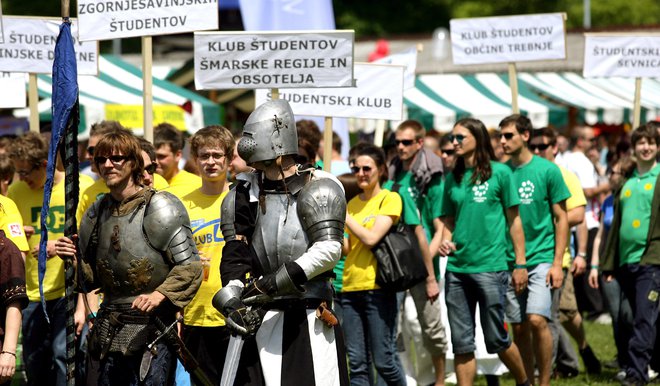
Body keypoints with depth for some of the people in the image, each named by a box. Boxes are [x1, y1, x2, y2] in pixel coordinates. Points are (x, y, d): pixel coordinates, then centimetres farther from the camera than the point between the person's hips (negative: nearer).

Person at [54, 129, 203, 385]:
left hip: (153, 328, -6)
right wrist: (74, 260, -1)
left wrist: (160, 295, -24)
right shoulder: (97, 213, 13)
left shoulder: (159, 207, -7)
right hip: (111, 333, 6)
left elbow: (190, 266, -10)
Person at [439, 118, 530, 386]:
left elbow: (514, 220, 0)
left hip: (490, 266, -4)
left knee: (496, 339, 1)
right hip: (457, 269, 4)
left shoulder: (500, 173, -1)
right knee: (462, 342, 4)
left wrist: (520, 263, -3)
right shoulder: (453, 179, 11)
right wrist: (445, 241, -5)